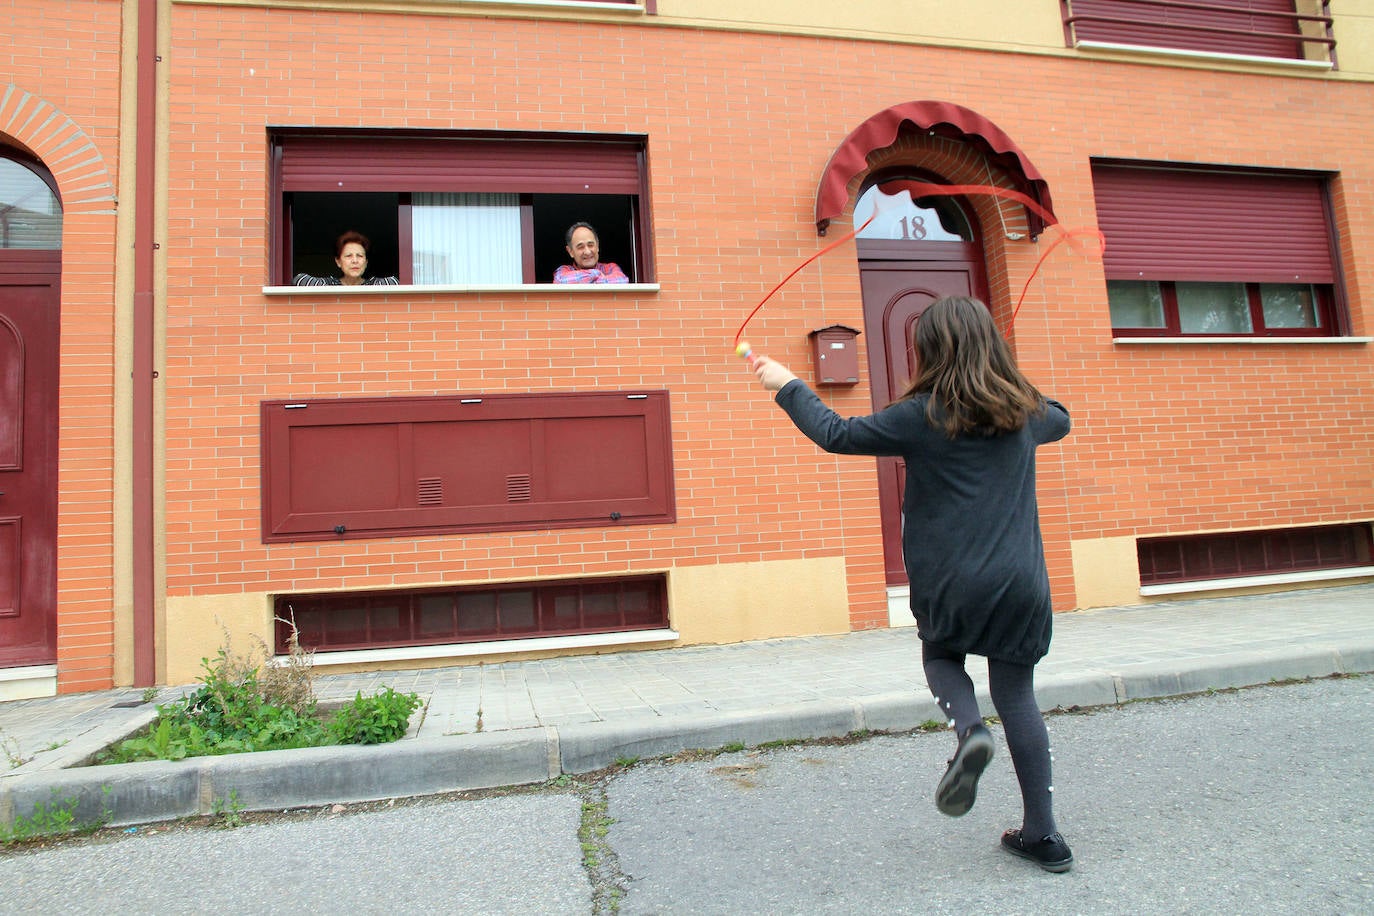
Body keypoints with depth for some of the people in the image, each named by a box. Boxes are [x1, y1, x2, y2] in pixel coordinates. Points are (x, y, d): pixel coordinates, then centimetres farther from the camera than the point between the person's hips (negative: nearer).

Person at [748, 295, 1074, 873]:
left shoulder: (922, 415, -9)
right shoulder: (1025, 411, 8)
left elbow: (836, 435, -4)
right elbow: (1060, 420, 32)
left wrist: (788, 386, 8)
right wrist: (1016, 386, 44)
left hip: (951, 584, -4)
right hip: (1022, 582, 4)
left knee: (940, 656, 24)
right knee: (1017, 694, 13)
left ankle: (969, 729, -7)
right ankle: (1042, 834, 17)